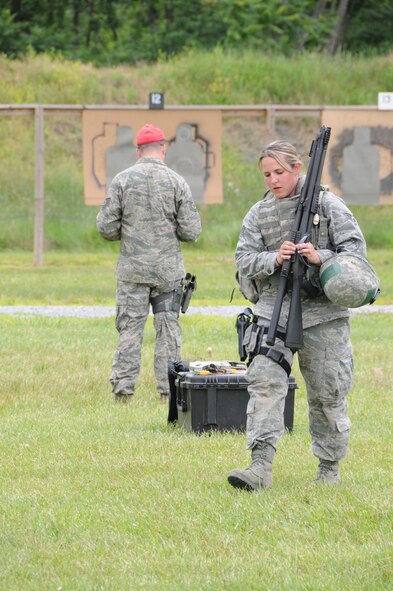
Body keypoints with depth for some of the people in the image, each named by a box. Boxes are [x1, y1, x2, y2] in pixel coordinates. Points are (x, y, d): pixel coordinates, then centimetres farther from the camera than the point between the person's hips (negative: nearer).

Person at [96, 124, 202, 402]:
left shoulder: (122, 180, -4)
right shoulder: (177, 182, -4)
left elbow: (106, 228, -4)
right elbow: (191, 231, -5)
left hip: (132, 269, 0)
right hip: (169, 270, 0)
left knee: (130, 327, 3)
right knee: (168, 328, 6)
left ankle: (123, 387, -1)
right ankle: (169, 389, 5)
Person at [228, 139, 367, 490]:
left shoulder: (326, 204, -1)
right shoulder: (258, 214, 7)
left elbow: (355, 247, -3)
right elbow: (245, 260, 4)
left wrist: (321, 258, -20)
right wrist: (275, 259, -15)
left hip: (322, 310, -2)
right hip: (274, 308, 2)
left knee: (327, 393, 5)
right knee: (265, 382, -14)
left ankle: (329, 465, 22)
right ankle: (261, 467, -21)